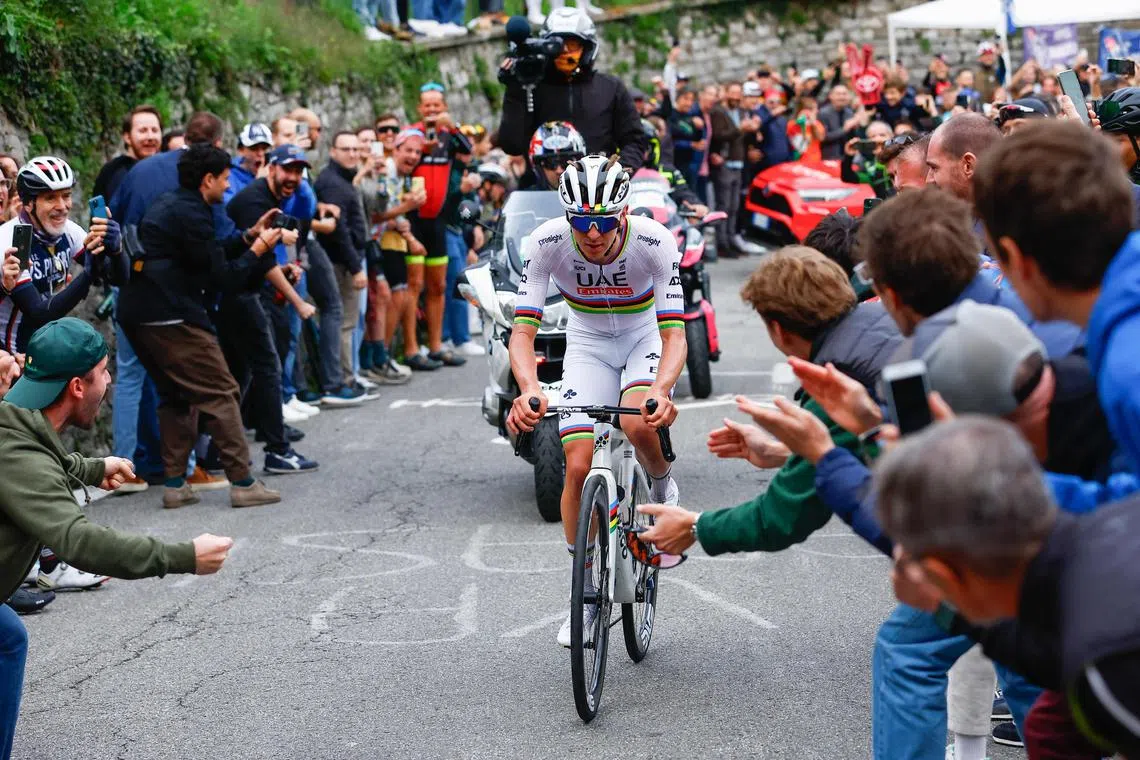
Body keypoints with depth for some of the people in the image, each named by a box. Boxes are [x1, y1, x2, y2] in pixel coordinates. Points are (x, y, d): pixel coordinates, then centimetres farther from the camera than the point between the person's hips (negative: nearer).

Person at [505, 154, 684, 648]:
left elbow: (674, 333, -32)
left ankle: (663, 490, 3)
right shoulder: (546, 243, -27)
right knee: (579, 466, -9)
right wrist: (529, 389, -48)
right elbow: (523, 330, -28)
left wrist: (661, 390, -51)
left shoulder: (655, 241, -30)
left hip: (645, 338, -2)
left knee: (638, 425, -33)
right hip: (588, 343, 2)